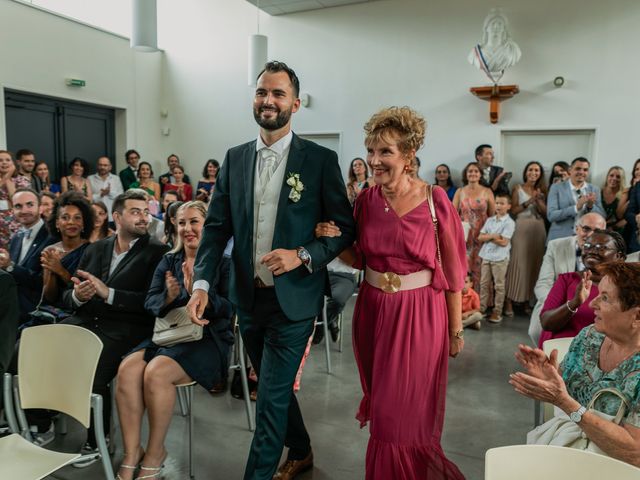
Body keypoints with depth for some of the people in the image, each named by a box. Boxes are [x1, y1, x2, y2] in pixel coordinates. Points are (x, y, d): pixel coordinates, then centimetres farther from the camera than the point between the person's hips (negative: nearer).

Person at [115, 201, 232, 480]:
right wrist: (168, 297, -18)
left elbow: (229, 309, -13)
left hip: (207, 339, -5)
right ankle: (131, 454, -11)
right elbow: (150, 302, 5)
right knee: (127, 370, -23)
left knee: (156, 373, -29)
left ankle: (155, 453, -7)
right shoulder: (169, 261, 13)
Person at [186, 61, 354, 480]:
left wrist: (303, 255, -21)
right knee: (276, 387, 22)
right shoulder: (235, 159, 4)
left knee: (271, 397, 0)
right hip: (248, 298, 5)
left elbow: (345, 229, -5)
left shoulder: (321, 160, -8)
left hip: (293, 299, -5)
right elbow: (216, 226, 3)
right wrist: (202, 283, -9)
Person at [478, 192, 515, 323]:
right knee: (484, 284, 10)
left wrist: (488, 237, -8)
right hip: (486, 256, 5)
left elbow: (503, 242, -15)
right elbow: (480, 237, 3)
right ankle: (481, 308, 18)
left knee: (499, 285, 4)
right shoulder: (489, 220, 9)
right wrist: (493, 236, -13)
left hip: (500, 258, -5)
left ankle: (497, 312, 11)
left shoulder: (509, 222, -7)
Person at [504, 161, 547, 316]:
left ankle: (527, 300, 13)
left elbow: (546, 213, 6)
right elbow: (513, 211, -3)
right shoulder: (518, 189, 4)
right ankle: (509, 300, -3)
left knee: (534, 263, 4)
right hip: (521, 229, -3)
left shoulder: (542, 190, 12)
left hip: (538, 230, 3)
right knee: (517, 263, -7)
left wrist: (538, 200, -9)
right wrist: (528, 202, -13)